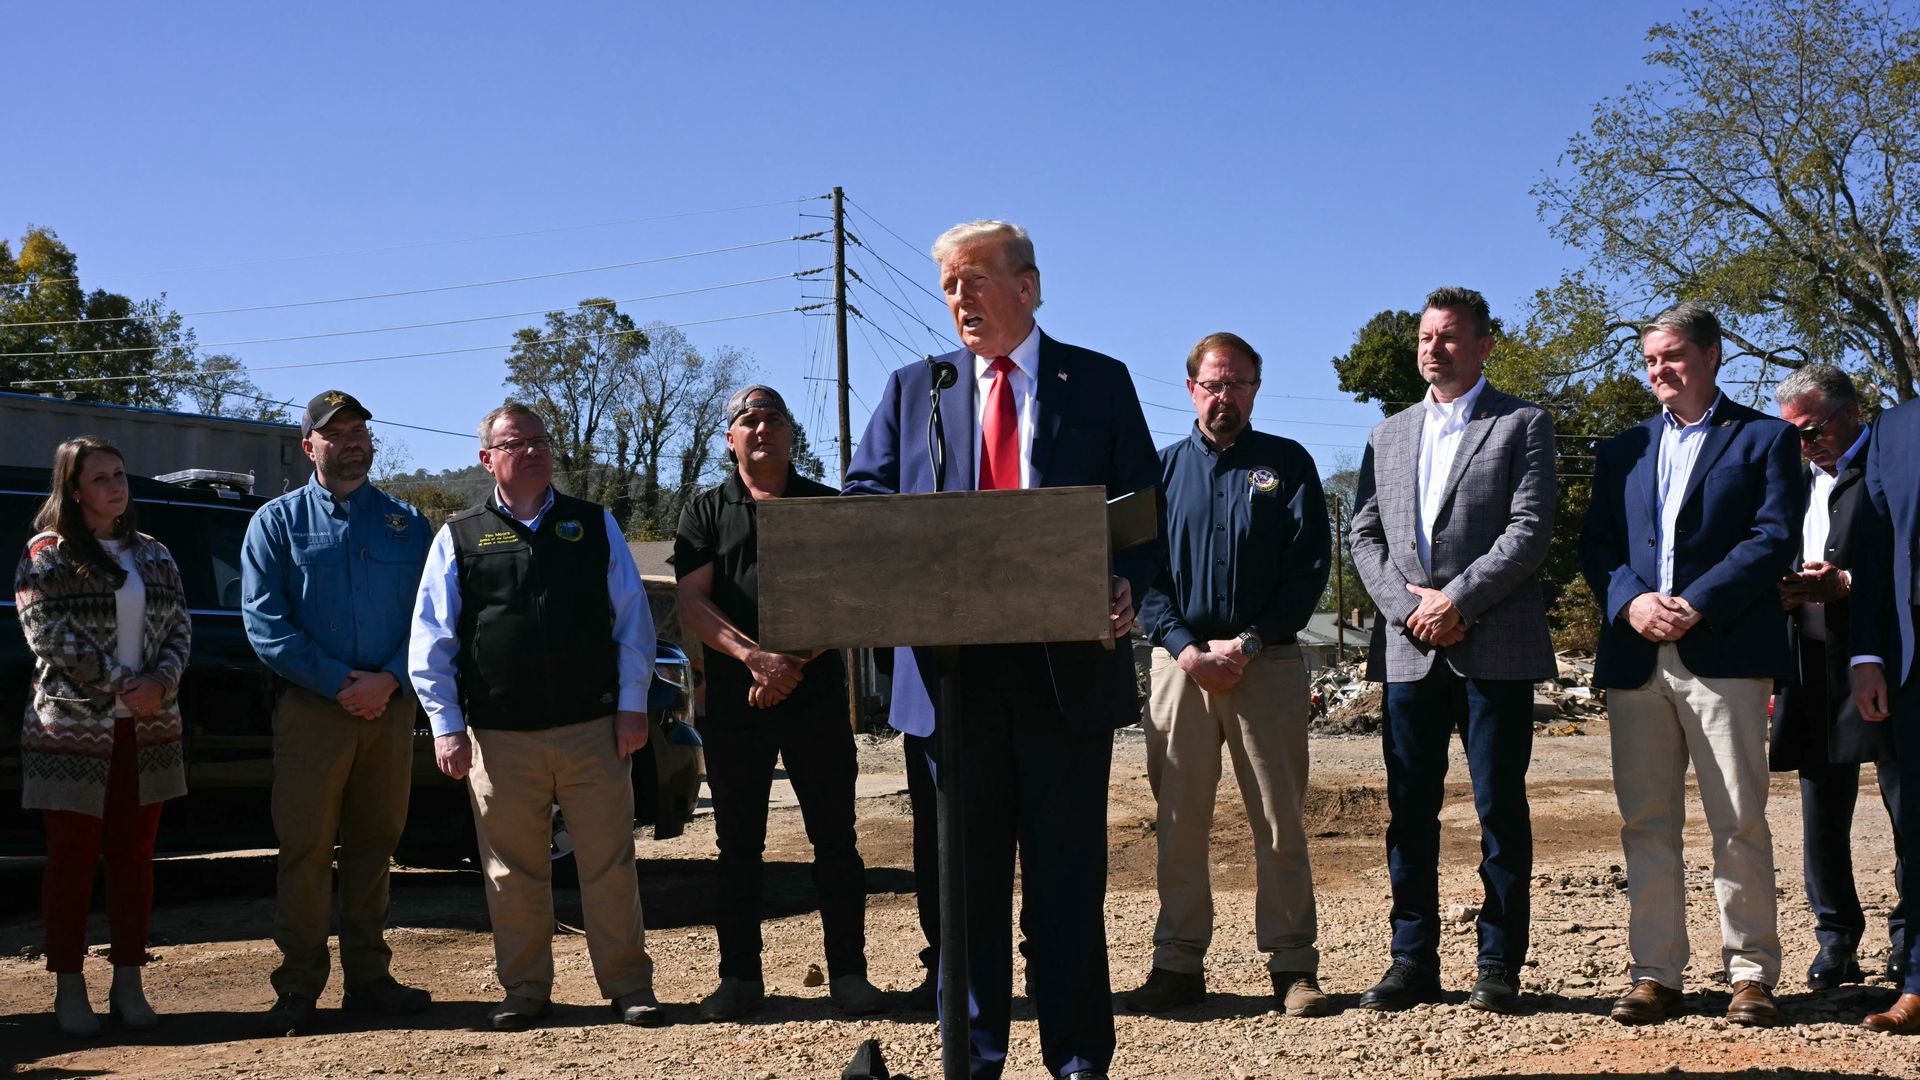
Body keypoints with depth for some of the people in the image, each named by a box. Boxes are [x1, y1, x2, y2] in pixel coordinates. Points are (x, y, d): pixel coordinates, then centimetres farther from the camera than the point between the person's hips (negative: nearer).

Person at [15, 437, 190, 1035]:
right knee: (73, 858, 2)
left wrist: (161, 681, -10)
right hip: (73, 729, -4)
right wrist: (119, 686, -17)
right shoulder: (48, 555, -3)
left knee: (134, 855, 7)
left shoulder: (153, 555, 11)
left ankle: (128, 984, 15)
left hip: (147, 729, 4)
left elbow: (179, 627, 9)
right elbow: (45, 633, -12)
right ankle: (69, 988, 10)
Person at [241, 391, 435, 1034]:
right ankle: (298, 988, 5)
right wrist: (338, 682, -13)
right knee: (306, 851, -3)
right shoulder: (276, 522, 5)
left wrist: (389, 679, -10)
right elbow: (263, 621, -4)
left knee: (373, 846, 9)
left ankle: (368, 976, 18)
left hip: (390, 708, 3)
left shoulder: (407, 524, 11)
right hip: (311, 710, -2)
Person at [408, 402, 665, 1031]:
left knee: (609, 863, 3)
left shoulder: (594, 526, 10)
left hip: (593, 728, 0)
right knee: (513, 872, 5)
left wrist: (631, 704, 2)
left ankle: (628, 986, 12)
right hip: (499, 737, 0)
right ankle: (525, 991, 18)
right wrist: (447, 726, -1)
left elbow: (633, 619, 9)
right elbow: (431, 640, 6)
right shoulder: (458, 538, 8)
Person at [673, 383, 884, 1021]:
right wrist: (755, 656, -15)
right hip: (733, 700, 1)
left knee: (835, 837, 0)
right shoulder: (706, 512, 11)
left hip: (817, 695, 0)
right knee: (738, 843, 5)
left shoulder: (828, 506, 10)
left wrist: (793, 666, -11)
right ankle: (740, 977, 12)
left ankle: (848, 971, 7)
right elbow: (692, 603, 0)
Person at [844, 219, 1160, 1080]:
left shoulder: (1100, 383, 7)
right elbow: (861, 494, 9)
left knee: (1068, 871, 5)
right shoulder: (913, 388, 12)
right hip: (953, 663, 2)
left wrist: (1127, 584, -15)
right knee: (967, 870, 8)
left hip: (1067, 662, -1)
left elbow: (1144, 507, 5)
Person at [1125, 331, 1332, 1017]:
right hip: (1180, 661, 2)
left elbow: (1310, 565, 0)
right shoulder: (1162, 468, 13)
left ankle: (1292, 968, 6)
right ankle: (1179, 963, 9)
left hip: (1268, 664, -1)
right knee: (1178, 823, 2)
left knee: (1280, 821, 0)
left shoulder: (1288, 464, 8)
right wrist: (1186, 647, -8)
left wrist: (1249, 643, -10)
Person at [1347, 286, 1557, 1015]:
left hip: (1496, 648, -4)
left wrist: (1457, 600, -14)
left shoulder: (1523, 425, 4)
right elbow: (1364, 536, 11)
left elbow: (1530, 530, -7)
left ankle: (1498, 967, 8)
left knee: (1501, 808, 0)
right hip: (1409, 651, 4)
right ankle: (1413, 961, 13)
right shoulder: (1388, 436, 18)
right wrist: (1408, 607, -5)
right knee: (1409, 810, 5)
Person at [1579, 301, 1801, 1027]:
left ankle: (1751, 973, 6)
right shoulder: (1622, 451, 20)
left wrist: (1696, 605, -14)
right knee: (1646, 823, 4)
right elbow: (1595, 545, 11)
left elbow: (1775, 539, -4)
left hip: (1724, 655, -4)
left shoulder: (1764, 439, 7)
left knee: (1740, 822, -3)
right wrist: (1630, 601, -9)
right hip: (1636, 660, 4)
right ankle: (1655, 974, 9)